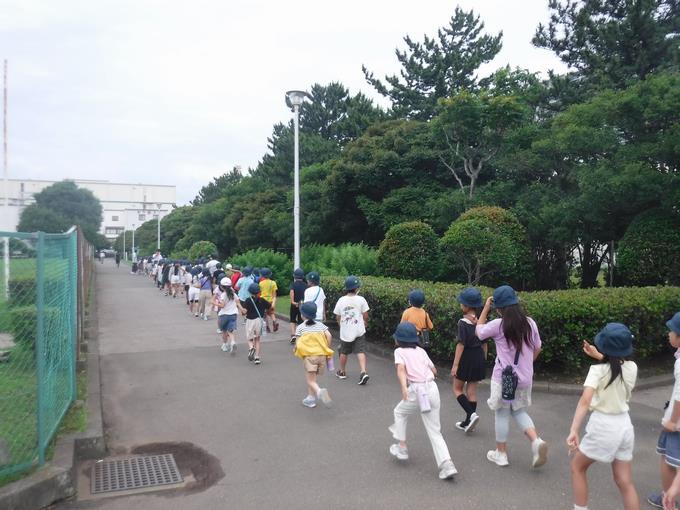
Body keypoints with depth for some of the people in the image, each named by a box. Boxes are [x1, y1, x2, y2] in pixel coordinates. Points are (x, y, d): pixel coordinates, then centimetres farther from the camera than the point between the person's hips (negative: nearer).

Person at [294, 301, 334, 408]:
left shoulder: (300, 327, 4)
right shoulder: (320, 325, 13)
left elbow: (298, 343, -3)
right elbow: (328, 335, -1)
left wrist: (296, 349, 18)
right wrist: (327, 349, 8)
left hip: (309, 355, -4)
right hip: (322, 355, 4)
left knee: (311, 381, -5)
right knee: (311, 377, 22)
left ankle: (320, 391, -33)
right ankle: (310, 398, 24)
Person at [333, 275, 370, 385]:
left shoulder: (341, 300, -5)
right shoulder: (361, 299, -10)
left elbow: (337, 317, 2)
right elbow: (365, 316, -5)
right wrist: (364, 323, 16)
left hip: (345, 331, 2)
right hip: (359, 331, -1)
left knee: (344, 352, 16)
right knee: (361, 351, 0)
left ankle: (342, 372, 32)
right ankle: (363, 372, -15)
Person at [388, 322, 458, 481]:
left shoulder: (399, 351, 6)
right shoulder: (421, 351, 19)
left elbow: (401, 368, -14)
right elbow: (434, 370, 21)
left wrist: (404, 387, -28)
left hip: (417, 391, -4)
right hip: (432, 389, 4)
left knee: (399, 412, 27)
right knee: (435, 431, 10)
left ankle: (401, 447, 27)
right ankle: (447, 464, -3)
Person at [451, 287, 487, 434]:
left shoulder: (463, 323, -16)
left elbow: (461, 344, -20)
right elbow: (484, 343, 9)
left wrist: (455, 364, -19)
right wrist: (483, 359, 19)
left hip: (466, 358, -6)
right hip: (479, 357, 6)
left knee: (457, 389, 9)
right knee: (472, 390, 12)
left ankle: (472, 414, -9)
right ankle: (468, 422, 18)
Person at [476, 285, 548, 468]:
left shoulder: (498, 325, -15)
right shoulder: (530, 323, -2)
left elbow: (478, 331, 4)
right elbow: (537, 349, 10)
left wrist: (485, 308, 6)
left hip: (503, 378, -4)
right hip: (525, 378, 4)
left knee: (502, 414, 10)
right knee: (520, 412, 21)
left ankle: (501, 453, 21)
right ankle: (536, 441, 0)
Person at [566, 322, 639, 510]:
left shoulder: (597, 370, -16)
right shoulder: (632, 368, -2)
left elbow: (585, 400, -28)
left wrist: (573, 430, -33)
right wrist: (600, 356, 18)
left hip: (603, 427, -5)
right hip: (624, 426, 5)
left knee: (577, 467, 17)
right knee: (625, 482, 14)